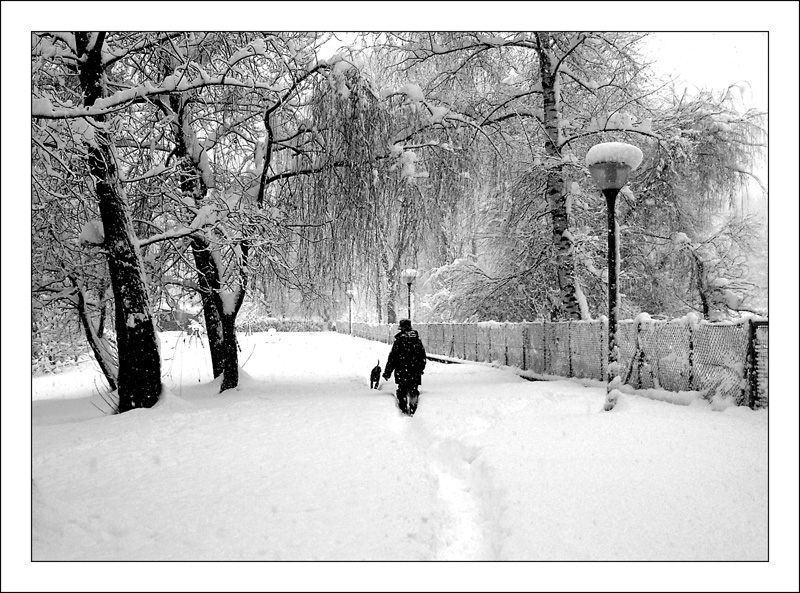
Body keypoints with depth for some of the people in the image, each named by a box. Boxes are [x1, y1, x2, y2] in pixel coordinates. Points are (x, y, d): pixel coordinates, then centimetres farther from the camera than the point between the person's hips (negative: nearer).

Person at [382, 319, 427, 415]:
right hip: (415, 372, 3)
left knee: (402, 390, 8)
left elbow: (392, 357, -8)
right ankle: (412, 410, 12)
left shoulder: (399, 340, -10)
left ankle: (403, 409, 8)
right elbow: (423, 357, 13)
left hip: (402, 371, -3)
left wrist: (387, 372, -2)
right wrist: (421, 369, 27)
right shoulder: (418, 340, 3)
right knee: (414, 390, 12)